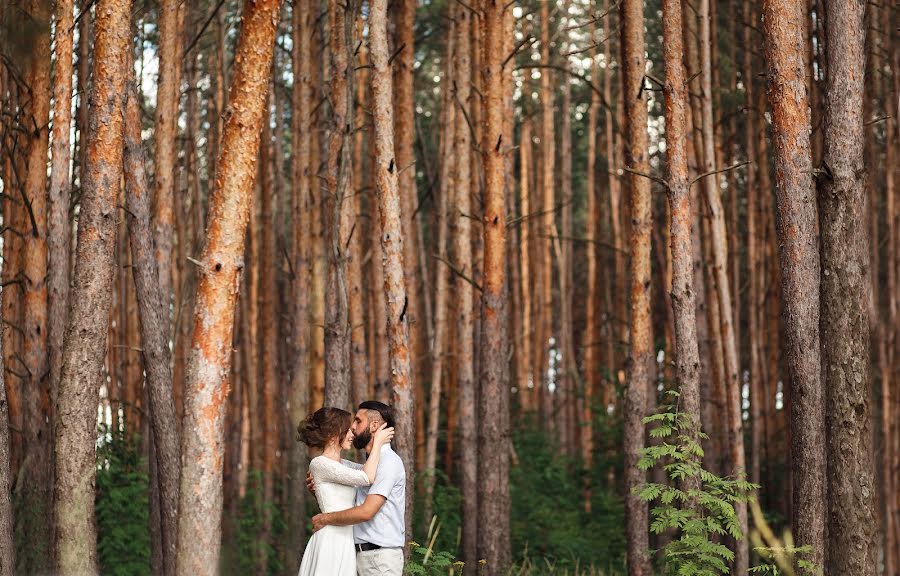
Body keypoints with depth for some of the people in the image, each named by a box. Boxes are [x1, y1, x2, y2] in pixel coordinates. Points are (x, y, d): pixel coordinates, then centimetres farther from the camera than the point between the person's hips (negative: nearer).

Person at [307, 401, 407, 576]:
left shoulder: (388, 462, -13)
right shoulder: (371, 462, 19)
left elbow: (366, 511, -22)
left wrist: (325, 518, -11)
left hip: (380, 557, -9)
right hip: (362, 555, 9)